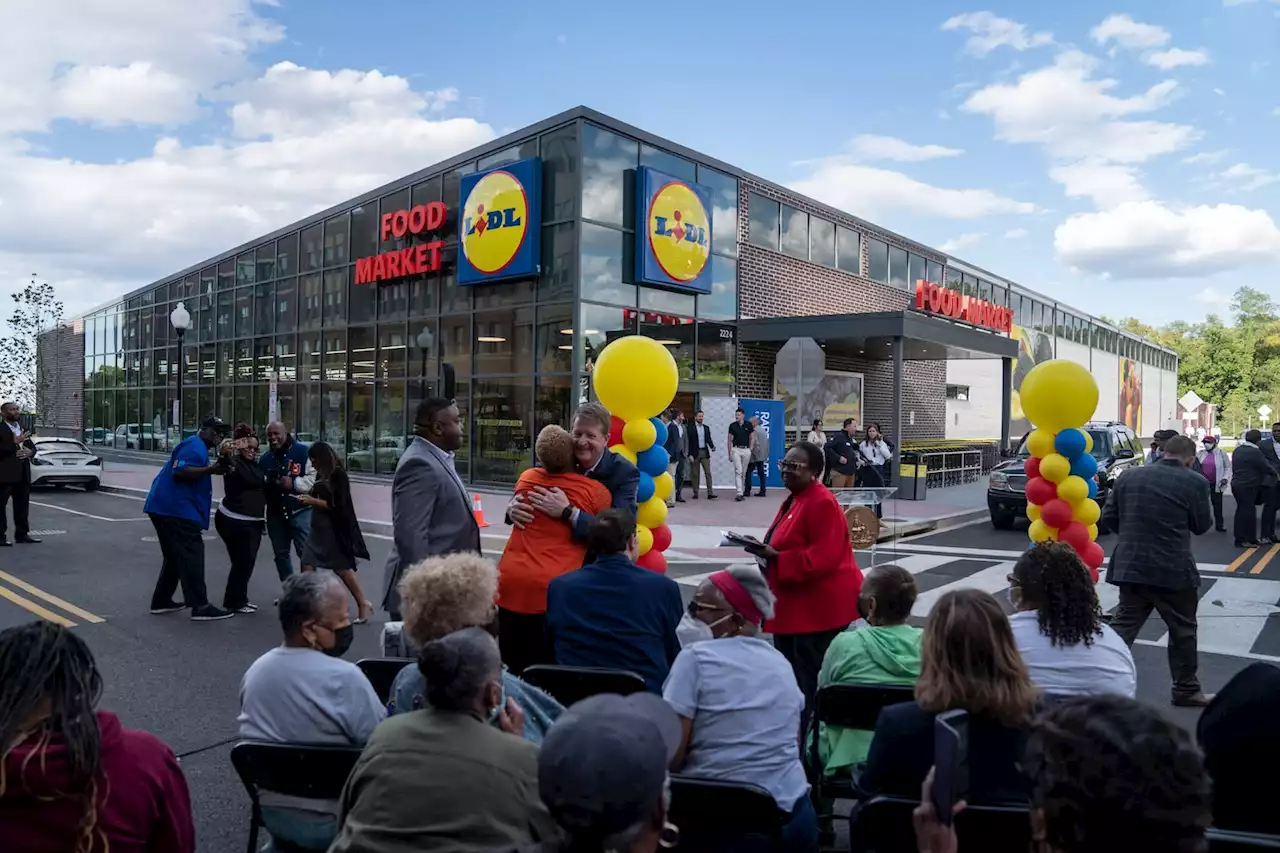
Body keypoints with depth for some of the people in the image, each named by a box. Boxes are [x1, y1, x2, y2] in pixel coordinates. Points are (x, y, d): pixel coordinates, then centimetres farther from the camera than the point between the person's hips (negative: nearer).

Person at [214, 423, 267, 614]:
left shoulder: (254, 465, 13)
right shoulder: (234, 462, -10)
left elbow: (262, 488, 26)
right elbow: (224, 467, -35)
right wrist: (223, 455, -54)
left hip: (252, 521, 8)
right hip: (233, 521, -8)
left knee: (248, 561, 12)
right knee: (241, 562, -5)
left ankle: (240, 599, 23)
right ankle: (234, 602, 6)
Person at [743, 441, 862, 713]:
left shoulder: (822, 503, -20)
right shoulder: (795, 499, 13)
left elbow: (824, 557, -27)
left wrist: (775, 557, -25)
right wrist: (767, 551, 5)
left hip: (820, 604, -10)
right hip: (797, 603, 11)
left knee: (811, 680, -3)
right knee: (790, 672, 17)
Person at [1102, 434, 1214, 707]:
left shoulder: (1129, 476, 4)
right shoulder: (1195, 482, -8)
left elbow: (1108, 517, 7)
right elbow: (1202, 525, 2)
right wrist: (1208, 509, 21)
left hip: (1131, 565, 4)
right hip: (1173, 569, -4)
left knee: (1123, 625, 10)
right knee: (1182, 630, 13)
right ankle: (1187, 690, 25)